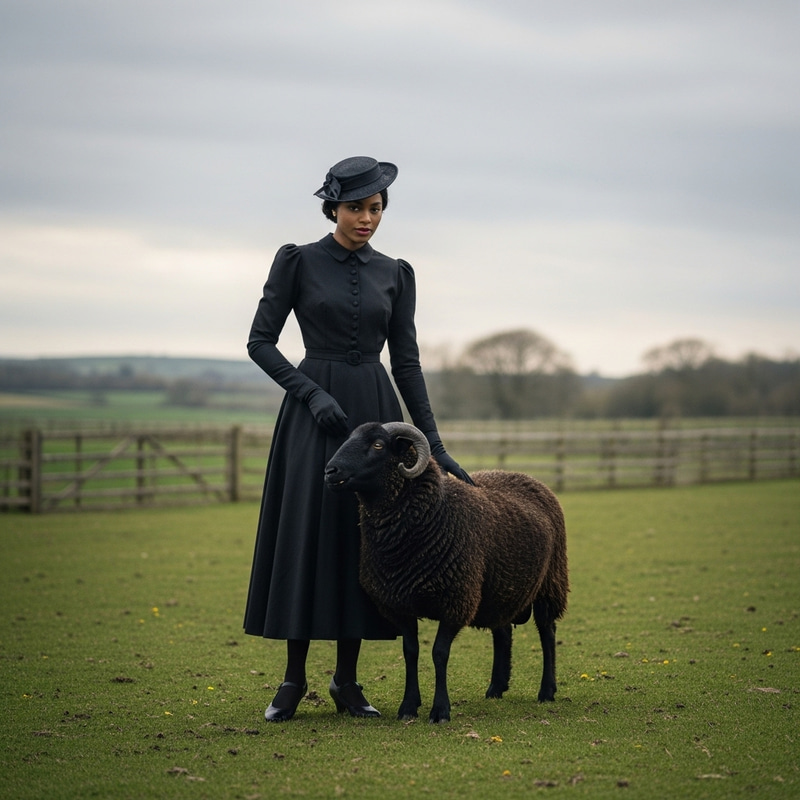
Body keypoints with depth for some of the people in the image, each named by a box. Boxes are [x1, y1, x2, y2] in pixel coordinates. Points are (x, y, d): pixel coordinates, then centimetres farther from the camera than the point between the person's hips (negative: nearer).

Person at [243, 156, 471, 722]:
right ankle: (294, 679, 6)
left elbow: (407, 361, 10)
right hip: (314, 413, -3)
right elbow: (260, 342, -2)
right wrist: (312, 394, -15)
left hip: (376, 412, 3)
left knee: (364, 538, 2)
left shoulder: (395, 273, 10)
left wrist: (434, 443, 4)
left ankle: (348, 680, 12)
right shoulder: (297, 261, 1)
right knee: (304, 535, -5)